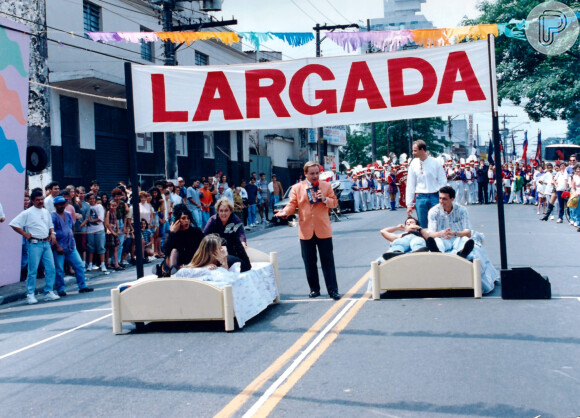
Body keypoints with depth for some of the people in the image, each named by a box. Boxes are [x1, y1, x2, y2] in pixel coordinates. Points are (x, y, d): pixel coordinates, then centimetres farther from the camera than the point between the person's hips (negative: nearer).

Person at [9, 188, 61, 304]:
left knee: (50, 268, 2)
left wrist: (52, 234, 8)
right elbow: (14, 224, -8)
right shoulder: (27, 213, -4)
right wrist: (25, 234, -9)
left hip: (46, 243, 6)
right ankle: (30, 294, 3)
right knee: (33, 270, -4)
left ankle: (48, 292, 12)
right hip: (35, 243, -6)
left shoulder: (46, 212, 14)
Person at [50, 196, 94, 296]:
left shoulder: (68, 215, 12)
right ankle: (61, 289, 10)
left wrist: (72, 240, 14)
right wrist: (57, 246, -18)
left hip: (71, 247, 6)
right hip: (59, 248, -6)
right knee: (59, 270, -1)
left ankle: (82, 286, 12)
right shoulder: (53, 216, -8)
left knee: (79, 265, 4)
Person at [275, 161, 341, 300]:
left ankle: (333, 290, 3)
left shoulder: (326, 186, 7)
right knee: (309, 262, 7)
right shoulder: (297, 188, 6)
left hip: (323, 230, -1)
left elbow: (334, 202, 8)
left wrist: (325, 199, -13)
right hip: (306, 231, 1)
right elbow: (292, 204, 2)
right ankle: (314, 289, 19)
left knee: (328, 261, 0)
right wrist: (285, 212, -18)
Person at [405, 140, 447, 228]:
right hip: (420, 198, 1)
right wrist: (409, 204, 4)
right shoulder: (413, 164, 3)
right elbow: (410, 185, 6)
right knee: (422, 226, 2)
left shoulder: (435, 162, -1)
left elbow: (442, 181, 4)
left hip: (434, 197, -1)